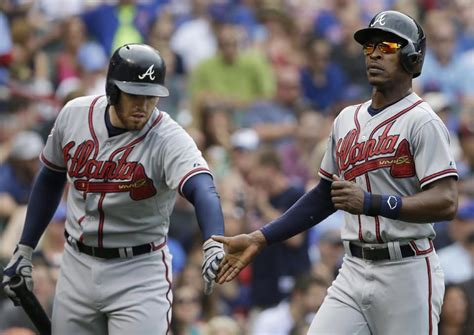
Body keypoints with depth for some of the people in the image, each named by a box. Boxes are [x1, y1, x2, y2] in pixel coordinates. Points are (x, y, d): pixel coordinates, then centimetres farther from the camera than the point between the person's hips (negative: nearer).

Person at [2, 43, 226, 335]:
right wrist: (24, 250, 12)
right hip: (77, 268, 4)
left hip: (140, 274, -4)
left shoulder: (170, 140, -20)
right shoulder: (74, 115, -5)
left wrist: (214, 246, -58)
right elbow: (51, 179, 12)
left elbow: (202, 190, -38)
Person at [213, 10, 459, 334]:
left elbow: (446, 203, -18)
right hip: (353, 272, 6)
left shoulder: (421, 121, -8)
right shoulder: (347, 119, 15)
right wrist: (260, 239, 18)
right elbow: (325, 195, 24)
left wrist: (370, 202, -27)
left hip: (407, 274, -6)